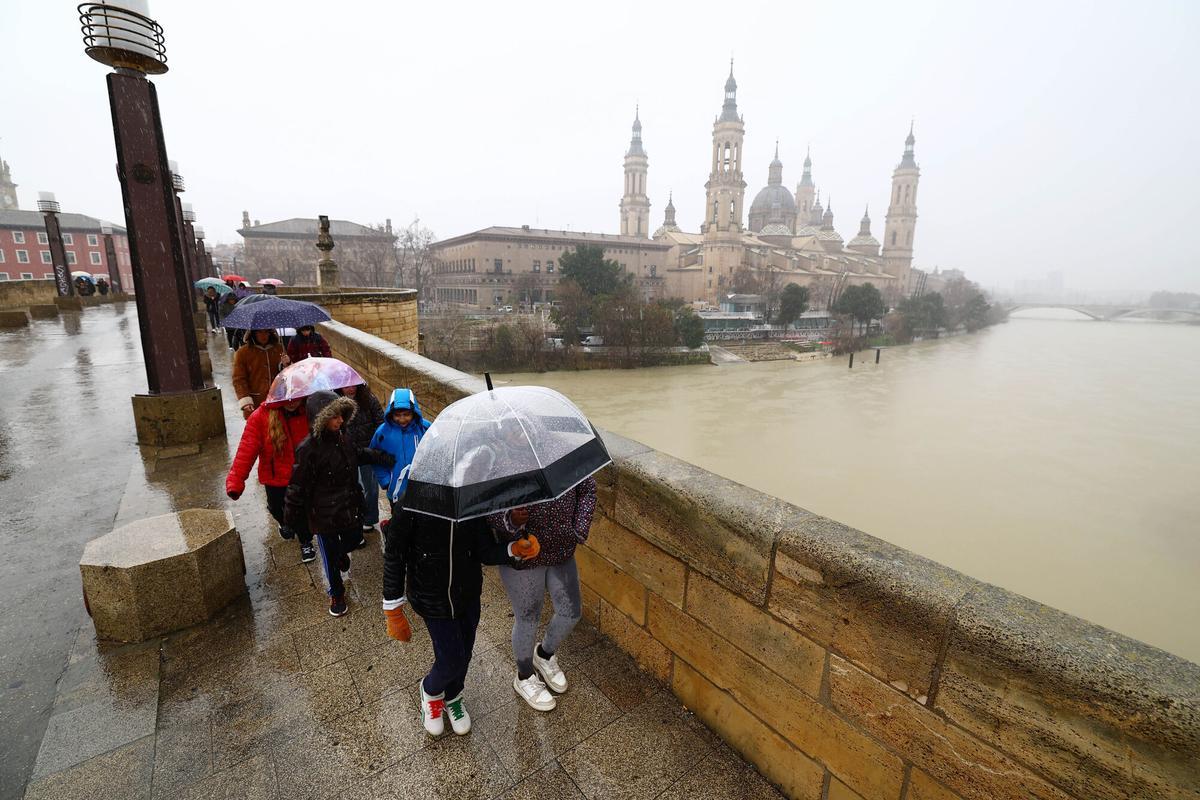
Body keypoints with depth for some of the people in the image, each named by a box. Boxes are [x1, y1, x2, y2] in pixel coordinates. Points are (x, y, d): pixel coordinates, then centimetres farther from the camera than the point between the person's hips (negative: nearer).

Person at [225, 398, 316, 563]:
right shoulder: (261, 417, -20)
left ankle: (306, 542, 39)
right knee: (277, 509, 23)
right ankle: (285, 523, 59)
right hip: (276, 479, 1)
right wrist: (235, 481, -29)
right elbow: (246, 450, -24)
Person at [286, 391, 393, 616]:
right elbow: (298, 486, -18)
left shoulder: (341, 437, -4)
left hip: (349, 506, 6)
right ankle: (336, 594, 33)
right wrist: (292, 519, -11)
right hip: (324, 513, -6)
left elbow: (358, 454, 17)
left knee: (353, 538, 25)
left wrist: (384, 457, 12)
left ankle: (341, 554, 60)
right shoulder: (309, 449, -25)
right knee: (330, 556, 11)